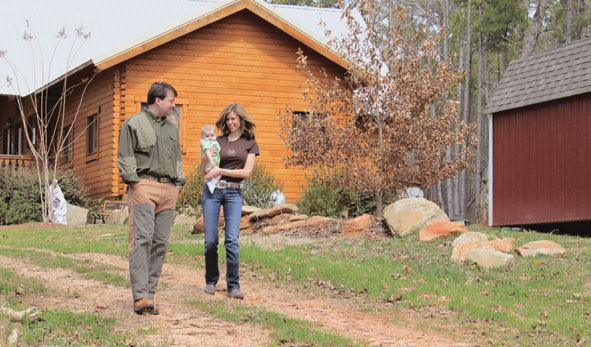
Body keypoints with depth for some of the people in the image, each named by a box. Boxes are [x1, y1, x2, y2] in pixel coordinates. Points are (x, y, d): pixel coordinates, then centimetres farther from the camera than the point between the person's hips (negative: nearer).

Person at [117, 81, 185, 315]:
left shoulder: (171, 129, 25)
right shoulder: (134, 124, 3)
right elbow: (125, 156, -2)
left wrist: (179, 182, 17)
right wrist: (133, 180, -11)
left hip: (169, 190, 7)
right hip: (144, 185, -7)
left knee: (160, 243, 2)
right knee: (142, 239, -15)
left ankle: (149, 295, 4)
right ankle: (140, 297, -20)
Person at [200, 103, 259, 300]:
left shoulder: (250, 143, 8)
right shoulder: (218, 141, 11)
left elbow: (247, 172, -2)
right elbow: (202, 171, 12)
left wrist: (222, 171, -9)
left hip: (234, 192, -1)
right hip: (212, 190, 1)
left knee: (232, 239, -11)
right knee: (211, 240, -1)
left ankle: (233, 286, -7)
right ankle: (211, 281, 16)